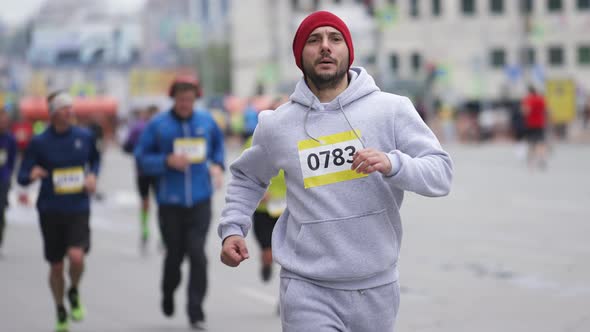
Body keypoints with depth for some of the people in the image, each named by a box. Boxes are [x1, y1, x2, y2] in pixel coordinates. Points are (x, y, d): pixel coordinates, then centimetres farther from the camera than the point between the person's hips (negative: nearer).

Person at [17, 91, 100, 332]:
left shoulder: (85, 137, 1)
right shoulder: (39, 143, -5)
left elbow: (95, 159, 21)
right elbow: (22, 176, -3)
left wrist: (92, 175, 0)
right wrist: (32, 175, -26)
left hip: (78, 209, 0)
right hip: (50, 211, 0)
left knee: (76, 256, -22)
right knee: (56, 266, 8)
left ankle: (74, 293, 10)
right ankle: (61, 312, 31)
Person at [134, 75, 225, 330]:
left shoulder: (206, 121, 6)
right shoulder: (157, 125, -3)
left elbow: (218, 144, 25)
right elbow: (142, 158, -2)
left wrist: (217, 164, 7)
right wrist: (168, 161, -17)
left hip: (200, 201, 1)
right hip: (170, 202, -1)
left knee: (197, 254, -10)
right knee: (174, 254, 9)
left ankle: (196, 310, -5)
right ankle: (168, 293, 40)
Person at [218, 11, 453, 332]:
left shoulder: (392, 109, -2)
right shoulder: (276, 125, 3)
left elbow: (441, 173, -6)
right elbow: (247, 177, 21)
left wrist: (393, 164, -24)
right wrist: (232, 228, 5)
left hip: (377, 287, 1)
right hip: (307, 289, -1)